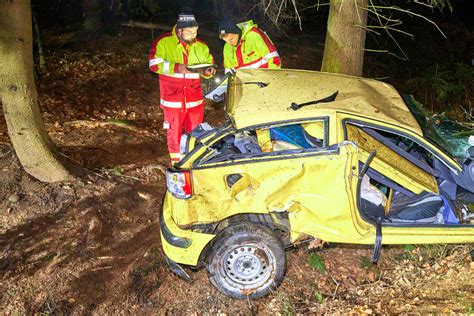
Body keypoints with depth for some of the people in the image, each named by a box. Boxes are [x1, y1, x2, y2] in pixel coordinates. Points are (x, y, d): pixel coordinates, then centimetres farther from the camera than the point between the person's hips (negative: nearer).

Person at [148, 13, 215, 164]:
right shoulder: (164, 42, -8)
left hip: (194, 98, 3)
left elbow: (208, 64, 12)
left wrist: (207, 71, -13)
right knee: (174, 130, 9)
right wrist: (176, 67, -23)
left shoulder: (201, 47, 2)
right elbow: (154, 64, -12)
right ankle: (176, 162, 25)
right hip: (172, 97, -2)